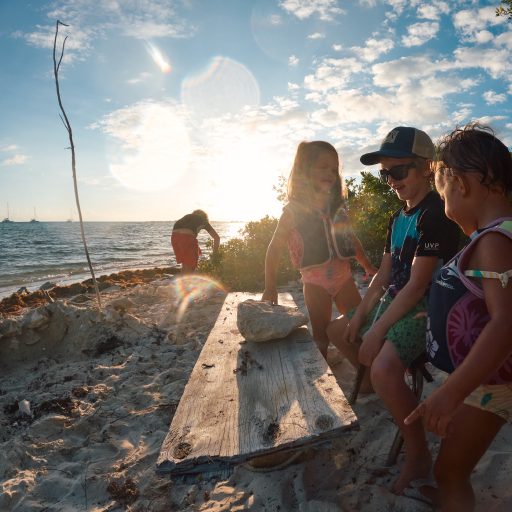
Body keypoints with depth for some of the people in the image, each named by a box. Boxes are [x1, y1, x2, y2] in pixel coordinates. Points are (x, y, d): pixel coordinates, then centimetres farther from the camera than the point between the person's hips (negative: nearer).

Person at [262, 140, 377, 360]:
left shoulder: (337, 206, 7)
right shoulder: (294, 210, -7)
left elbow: (351, 239, 16)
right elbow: (275, 249, -7)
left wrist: (369, 267, 14)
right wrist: (270, 288, -11)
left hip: (343, 275, 5)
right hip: (316, 281, -4)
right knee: (321, 337, 3)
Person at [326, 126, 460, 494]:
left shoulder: (436, 214, -18)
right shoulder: (398, 218, 11)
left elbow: (417, 284, -23)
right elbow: (383, 276, 11)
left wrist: (377, 329, -22)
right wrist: (360, 316, 1)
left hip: (426, 309, -10)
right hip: (394, 302, 10)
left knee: (384, 369, -32)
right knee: (338, 330, 18)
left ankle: (419, 454, -9)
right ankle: (371, 379, 39)